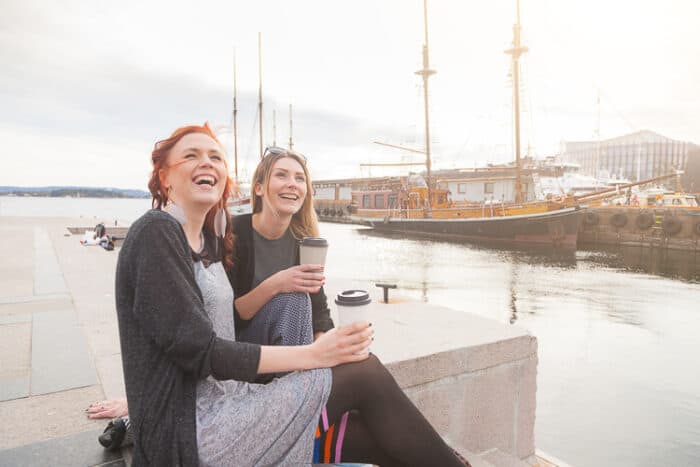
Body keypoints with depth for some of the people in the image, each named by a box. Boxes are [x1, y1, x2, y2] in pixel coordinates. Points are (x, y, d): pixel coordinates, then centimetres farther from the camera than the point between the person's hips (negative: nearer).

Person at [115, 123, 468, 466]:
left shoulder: (207, 240, 12)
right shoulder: (156, 233, -13)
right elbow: (197, 349, -21)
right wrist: (312, 354, -21)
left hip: (220, 401, 8)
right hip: (187, 432, -7)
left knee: (371, 431, -1)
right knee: (362, 372, -14)